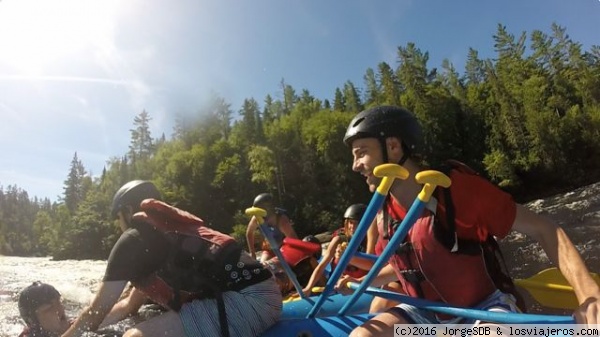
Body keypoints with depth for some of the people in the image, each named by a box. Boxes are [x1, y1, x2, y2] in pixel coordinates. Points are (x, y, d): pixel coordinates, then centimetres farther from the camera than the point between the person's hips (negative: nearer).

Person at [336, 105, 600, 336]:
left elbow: (544, 230, -18)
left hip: (483, 307, -4)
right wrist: (362, 284, 0)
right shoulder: (385, 211, -6)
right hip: (428, 312, 4)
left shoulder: (459, 189, -24)